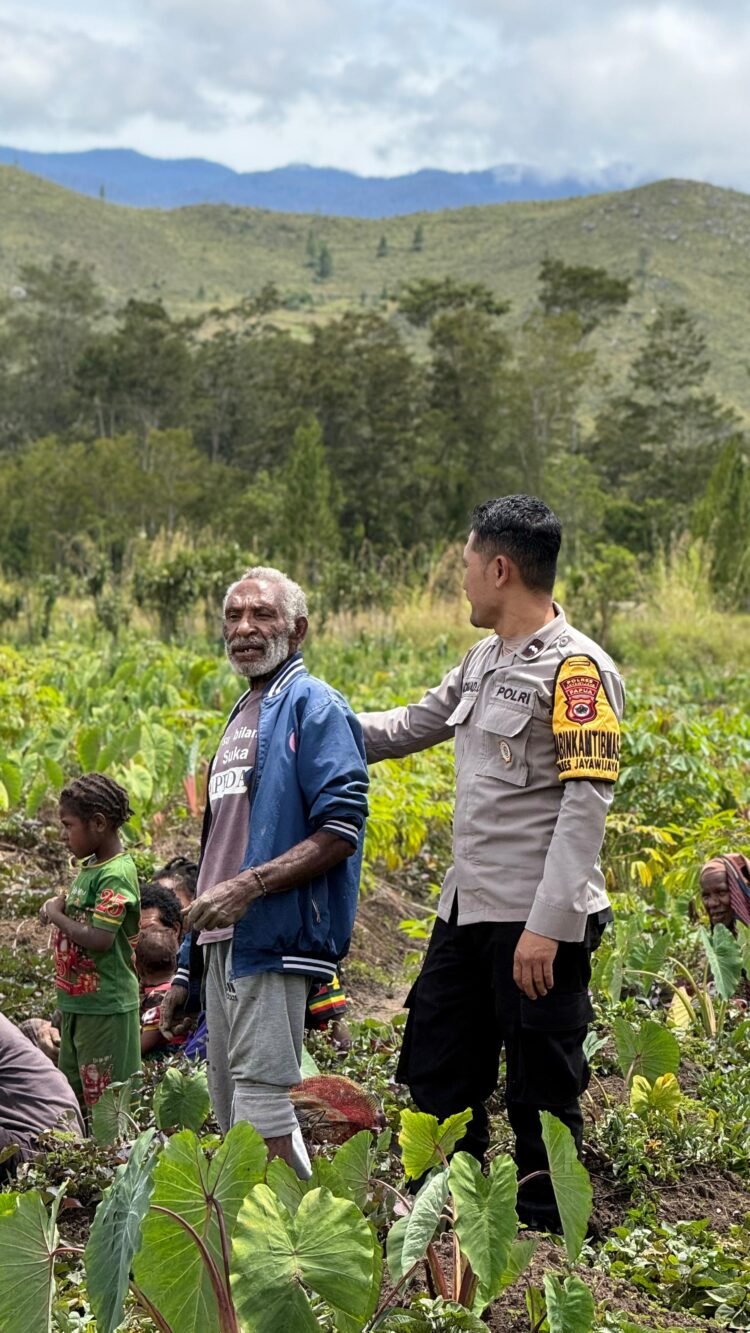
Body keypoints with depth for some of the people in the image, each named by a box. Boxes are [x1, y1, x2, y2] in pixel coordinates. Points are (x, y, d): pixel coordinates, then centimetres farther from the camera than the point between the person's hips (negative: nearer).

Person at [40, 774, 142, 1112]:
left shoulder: (116, 874, -18)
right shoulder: (89, 866, 10)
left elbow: (99, 939, -26)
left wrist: (56, 915, -14)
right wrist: (57, 904, 2)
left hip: (105, 1007, -10)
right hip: (77, 1002, 10)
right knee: (73, 1094, 16)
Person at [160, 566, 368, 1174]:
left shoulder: (313, 706, -6)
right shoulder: (242, 715, 21)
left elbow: (341, 833, -15)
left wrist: (250, 885, -24)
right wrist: (185, 970, 22)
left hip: (275, 940, -9)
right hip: (224, 941, 9)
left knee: (261, 1111, -11)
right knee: (232, 1114, 12)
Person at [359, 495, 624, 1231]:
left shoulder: (576, 668, -15)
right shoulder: (485, 658, 12)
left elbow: (586, 802, -20)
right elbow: (410, 726, 24)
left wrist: (547, 926, -23)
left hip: (535, 923, -9)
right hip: (467, 911, 9)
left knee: (541, 1096, 3)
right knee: (434, 1072, 17)